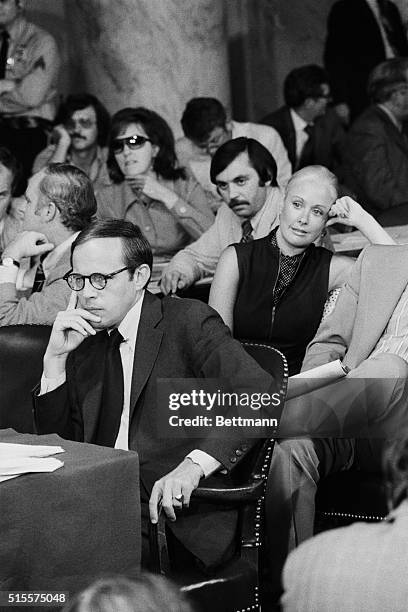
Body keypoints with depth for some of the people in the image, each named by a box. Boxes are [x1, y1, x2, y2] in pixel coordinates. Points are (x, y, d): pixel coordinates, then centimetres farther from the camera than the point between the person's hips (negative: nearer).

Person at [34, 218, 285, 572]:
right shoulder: (85, 343, 17)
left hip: (177, 516, -5)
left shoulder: (189, 321, -2)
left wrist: (194, 465, -28)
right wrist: (56, 359, 2)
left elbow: (262, 393, -16)